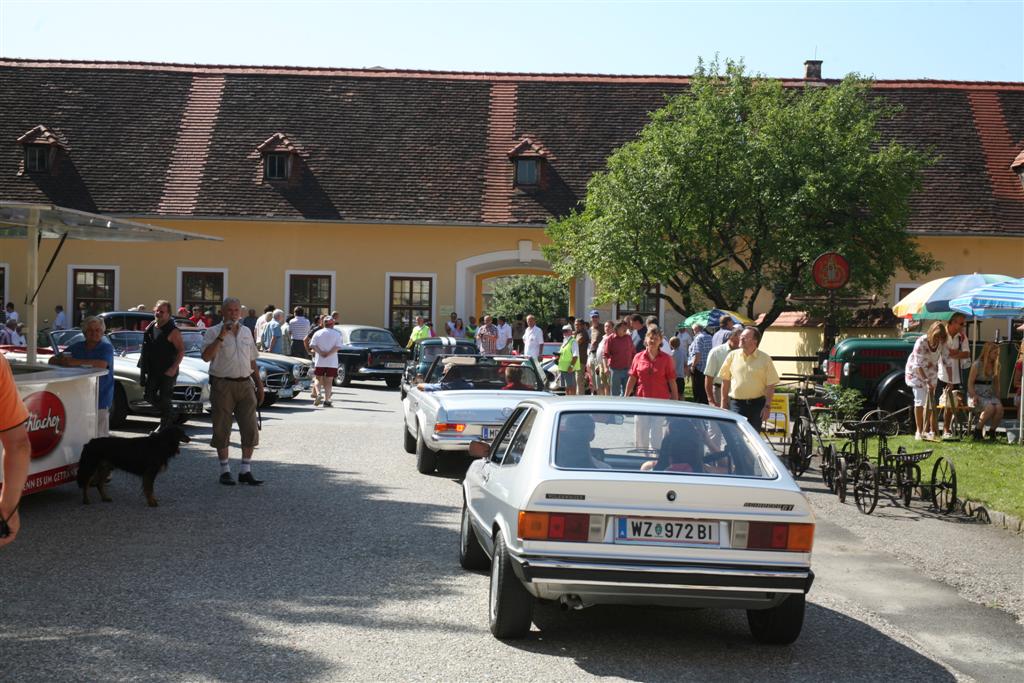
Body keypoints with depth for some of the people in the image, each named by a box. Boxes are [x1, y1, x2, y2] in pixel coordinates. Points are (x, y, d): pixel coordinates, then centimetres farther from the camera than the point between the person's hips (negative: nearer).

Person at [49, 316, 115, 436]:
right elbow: (52, 360, 14)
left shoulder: (106, 347, 0)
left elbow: (102, 364, -21)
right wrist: (61, 360, -10)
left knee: (98, 436, -7)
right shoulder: (77, 347, 15)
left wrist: (76, 362, -22)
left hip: (99, 401, -5)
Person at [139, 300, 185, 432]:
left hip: (167, 371, -7)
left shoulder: (172, 331, -12)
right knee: (150, 397, 9)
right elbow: (145, 349, 19)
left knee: (164, 398, -6)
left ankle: (164, 426, 7)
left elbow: (181, 350, -14)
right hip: (152, 370, 7)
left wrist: (174, 368, -22)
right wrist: (143, 366, 14)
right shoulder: (150, 328, 8)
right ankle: (172, 415, 27)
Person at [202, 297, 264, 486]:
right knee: (222, 430, 2)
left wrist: (259, 384, 16)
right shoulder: (213, 332, -3)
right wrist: (221, 336, -22)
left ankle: (246, 471, 7)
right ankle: (225, 471, 12)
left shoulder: (246, 332, 14)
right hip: (222, 385, -4)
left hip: (245, 384, 4)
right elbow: (206, 357, -18)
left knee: (250, 429, 0)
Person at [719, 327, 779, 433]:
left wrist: (767, 406, -7)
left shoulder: (765, 359, -1)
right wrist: (724, 402, 9)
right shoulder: (733, 356, 3)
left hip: (757, 404, 0)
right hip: (736, 403, 0)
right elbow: (725, 380, 10)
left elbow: (770, 385, -2)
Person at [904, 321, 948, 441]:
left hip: (931, 373, 5)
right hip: (916, 372, -4)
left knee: (930, 401, 1)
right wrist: (927, 381, -32)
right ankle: (919, 431, -7)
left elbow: (946, 361, -8)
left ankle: (926, 431, 9)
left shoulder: (942, 343, -15)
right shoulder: (921, 342, -29)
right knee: (920, 400, -11)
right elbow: (918, 365, -28)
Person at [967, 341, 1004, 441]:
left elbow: (996, 383, 20)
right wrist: (974, 397, -17)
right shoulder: (977, 365, -7)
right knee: (990, 408, -33)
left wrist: (998, 397, 8)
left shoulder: (995, 366, 11)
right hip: (977, 395, -5)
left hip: (990, 395, 5)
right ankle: (978, 432, -16)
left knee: (999, 407, -27)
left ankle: (992, 432, -10)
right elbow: (970, 383, -6)